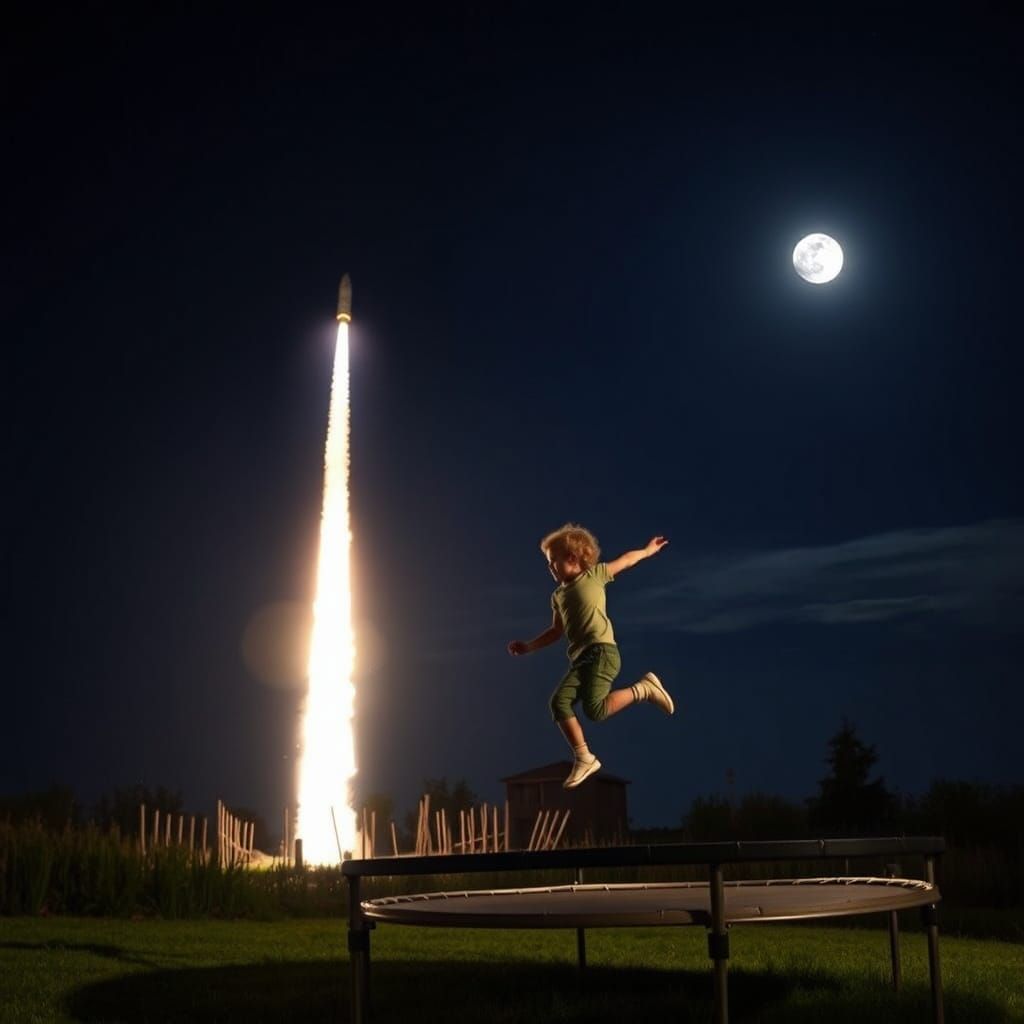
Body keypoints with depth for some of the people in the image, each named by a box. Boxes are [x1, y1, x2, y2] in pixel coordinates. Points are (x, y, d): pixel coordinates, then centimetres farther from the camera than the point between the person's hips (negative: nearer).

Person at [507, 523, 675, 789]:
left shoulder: (594, 575, 6)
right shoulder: (558, 596, 21)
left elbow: (625, 560, 18)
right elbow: (557, 631, 29)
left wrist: (648, 550, 23)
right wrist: (528, 647, 22)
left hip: (602, 651, -6)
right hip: (580, 658, 6)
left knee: (595, 708, -24)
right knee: (559, 701, -15)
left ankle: (643, 688, -1)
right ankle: (584, 759, -8)